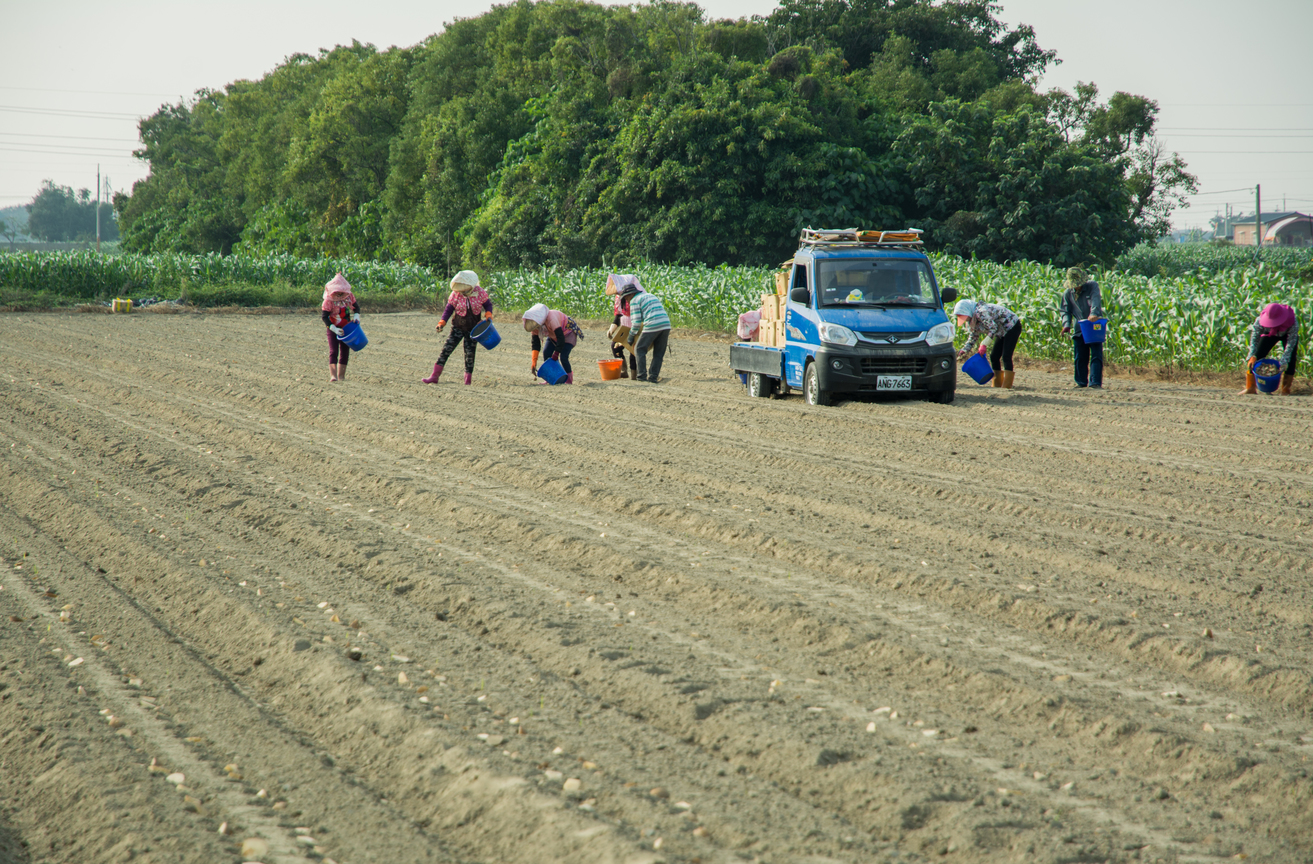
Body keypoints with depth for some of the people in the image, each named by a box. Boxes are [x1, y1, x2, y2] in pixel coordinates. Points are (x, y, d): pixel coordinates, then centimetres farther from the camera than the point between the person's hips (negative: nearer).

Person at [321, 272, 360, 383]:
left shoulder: (349, 296, -4)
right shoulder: (328, 300, -18)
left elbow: (356, 306, 12)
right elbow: (324, 316, -17)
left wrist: (356, 315, -10)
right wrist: (333, 328, -24)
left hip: (346, 328, 5)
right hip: (333, 329, -5)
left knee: (345, 353, 6)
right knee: (333, 351, -15)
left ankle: (341, 375, 14)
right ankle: (333, 375, -23)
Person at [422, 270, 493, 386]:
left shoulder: (480, 293, -10)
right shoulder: (456, 294, -11)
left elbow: (488, 304, 4)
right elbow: (449, 309, -5)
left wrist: (488, 315, -15)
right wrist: (442, 323, -17)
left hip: (473, 328, 0)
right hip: (458, 327, 0)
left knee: (470, 353, -2)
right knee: (447, 349, -9)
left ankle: (468, 379, 11)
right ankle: (435, 376, -6)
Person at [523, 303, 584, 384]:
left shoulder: (551, 319, -40)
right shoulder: (534, 324, -16)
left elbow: (561, 338, -36)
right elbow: (535, 344, -12)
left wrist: (556, 354, -30)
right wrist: (533, 363, -18)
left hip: (568, 332, -7)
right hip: (554, 336, 7)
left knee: (563, 357, -19)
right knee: (546, 353, -8)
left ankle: (569, 379, -1)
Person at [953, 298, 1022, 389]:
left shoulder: (981, 313, -28)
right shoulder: (972, 321, 3)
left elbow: (993, 328, -30)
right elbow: (973, 337, 9)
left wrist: (983, 344, -31)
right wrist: (964, 350, -5)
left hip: (1012, 326, -10)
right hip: (1002, 332, 10)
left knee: (1006, 357, -17)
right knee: (994, 357, 7)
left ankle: (1007, 386, -17)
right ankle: (997, 385, 12)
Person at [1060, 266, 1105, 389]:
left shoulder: (1092, 286, -5)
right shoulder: (1067, 294, 5)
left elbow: (1095, 300, -21)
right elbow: (1066, 311, 5)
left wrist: (1094, 314, -40)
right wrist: (1066, 324, -16)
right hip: (1079, 330, 3)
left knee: (1096, 355, -10)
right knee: (1080, 357, 7)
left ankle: (1095, 382, -12)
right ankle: (1081, 382, 20)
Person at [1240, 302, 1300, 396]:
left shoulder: (1293, 323, -42)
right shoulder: (1260, 321, -38)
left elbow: (1291, 343, -39)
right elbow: (1255, 338, -29)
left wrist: (1284, 361, -46)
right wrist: (1252, 356, -40)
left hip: (1287, 335, -1)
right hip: (1270, 334, 1)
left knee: (1290, 359, -19)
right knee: (1256, 357, -10)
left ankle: (1285, 389, -7)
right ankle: (1250, 387, -2)